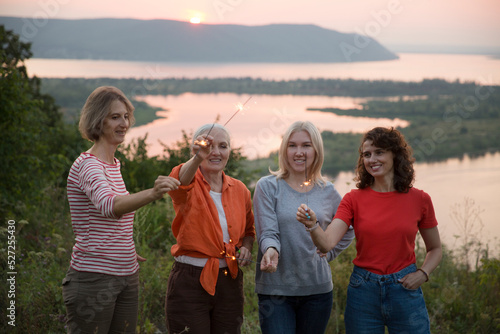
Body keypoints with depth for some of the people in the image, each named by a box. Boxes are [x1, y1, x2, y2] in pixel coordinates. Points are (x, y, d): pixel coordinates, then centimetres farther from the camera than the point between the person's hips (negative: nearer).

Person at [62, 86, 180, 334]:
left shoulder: (114, 164, 13)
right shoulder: (87, 165, -15)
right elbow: (109, 205, -37)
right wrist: (152, 194, -53)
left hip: (127, 276, 8)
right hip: (93, 278, -8)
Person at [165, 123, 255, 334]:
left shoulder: (239, 190, 8)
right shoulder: (189, 184, -6)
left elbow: (248, 230, 23)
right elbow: (180, 181, -32)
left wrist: (246, 247, 1)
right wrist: (198, 158, -52)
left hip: (229, 281, 4)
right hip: (189, 282, -4)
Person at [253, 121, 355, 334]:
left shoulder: (327, 191, 8)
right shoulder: (267, 187, -2)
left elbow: (347, 231, 23)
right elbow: (267, 232, -11)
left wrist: (327, 253, 9)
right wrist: (271, 250, -31)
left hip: (318, 288, 3)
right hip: (275, 288, -3)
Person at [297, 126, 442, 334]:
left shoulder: (419, 199, -1)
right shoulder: (354, 199, -1)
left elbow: (435, 249, 12)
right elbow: (327, 243, -14)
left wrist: (422, 274, -6)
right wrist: (312, 225, -34)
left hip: (405, 291, 0)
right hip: (363, 291, 0)